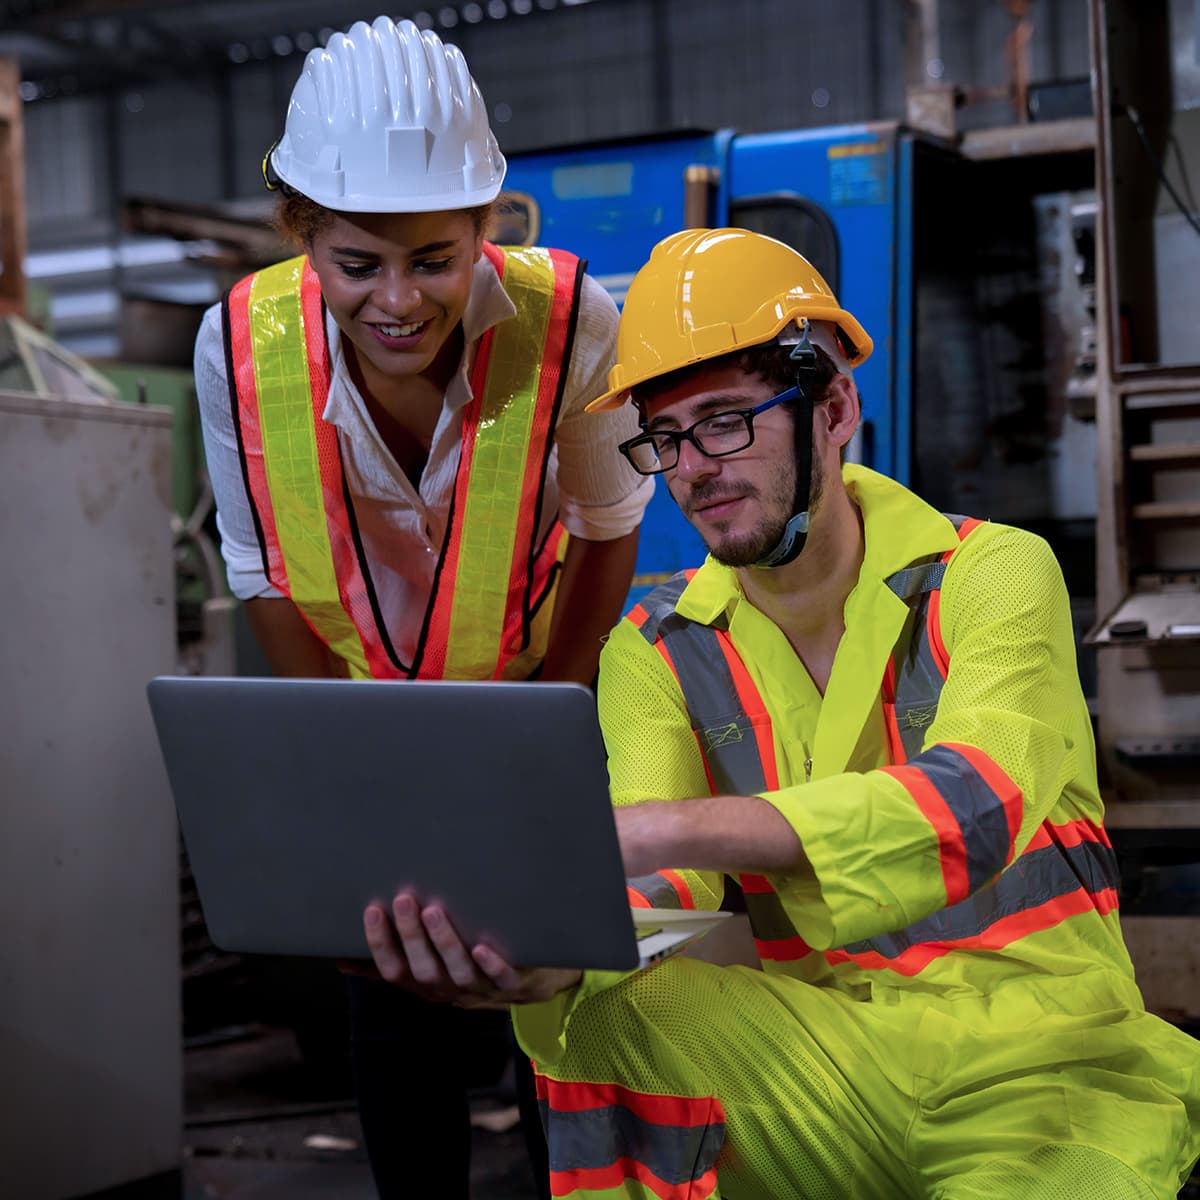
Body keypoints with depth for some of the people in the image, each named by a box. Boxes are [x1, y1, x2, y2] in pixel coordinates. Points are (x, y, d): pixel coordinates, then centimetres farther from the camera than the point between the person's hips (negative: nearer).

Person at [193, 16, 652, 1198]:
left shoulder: (569, 323, -29)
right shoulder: (242, 346, -24)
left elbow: (606, 528, -9)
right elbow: (266, 579, -9)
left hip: (543, 697, -1)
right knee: (397, 1017, 6)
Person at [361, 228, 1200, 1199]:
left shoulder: (993, 575, -6)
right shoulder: (657, 654, 3)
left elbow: (975, 806, -26)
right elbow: (665, 893, -11)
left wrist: (665, 829, -39)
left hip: (1043, 1064, -2)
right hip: (819, 1060, 3)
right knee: (598, 1006, -24)